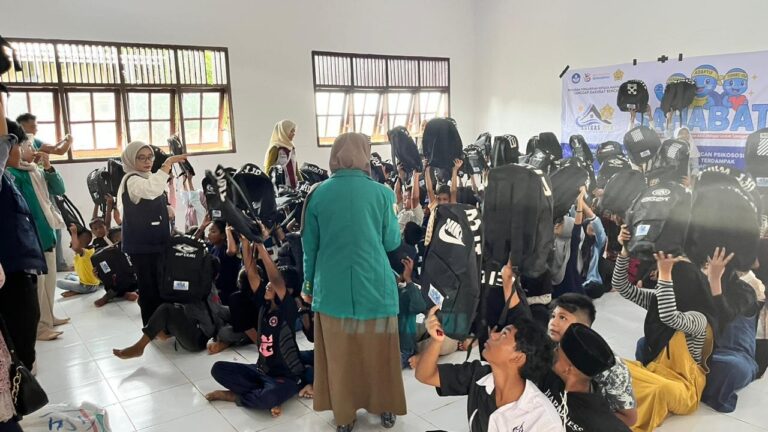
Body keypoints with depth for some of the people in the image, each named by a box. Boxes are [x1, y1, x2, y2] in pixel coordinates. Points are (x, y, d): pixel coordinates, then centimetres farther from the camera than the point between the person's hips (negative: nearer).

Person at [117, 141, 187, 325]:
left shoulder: (148, 177, 16)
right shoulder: (132, 180, -14)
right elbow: (153, 189, -37)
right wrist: (168, 163, -33)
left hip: (155, 243, 9)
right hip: (142, 246, -9)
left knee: (160, 287, 13)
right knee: (149, 289, -6)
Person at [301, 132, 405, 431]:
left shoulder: (318, 194, -4)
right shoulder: (381, 193, -8)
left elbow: (309, 245, 2)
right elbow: (392, 242, 1)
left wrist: (308, 283, 14)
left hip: (332, 288, 1)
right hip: (374, 287, -1)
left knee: (339, 355, 15)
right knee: (378, 352, 16)